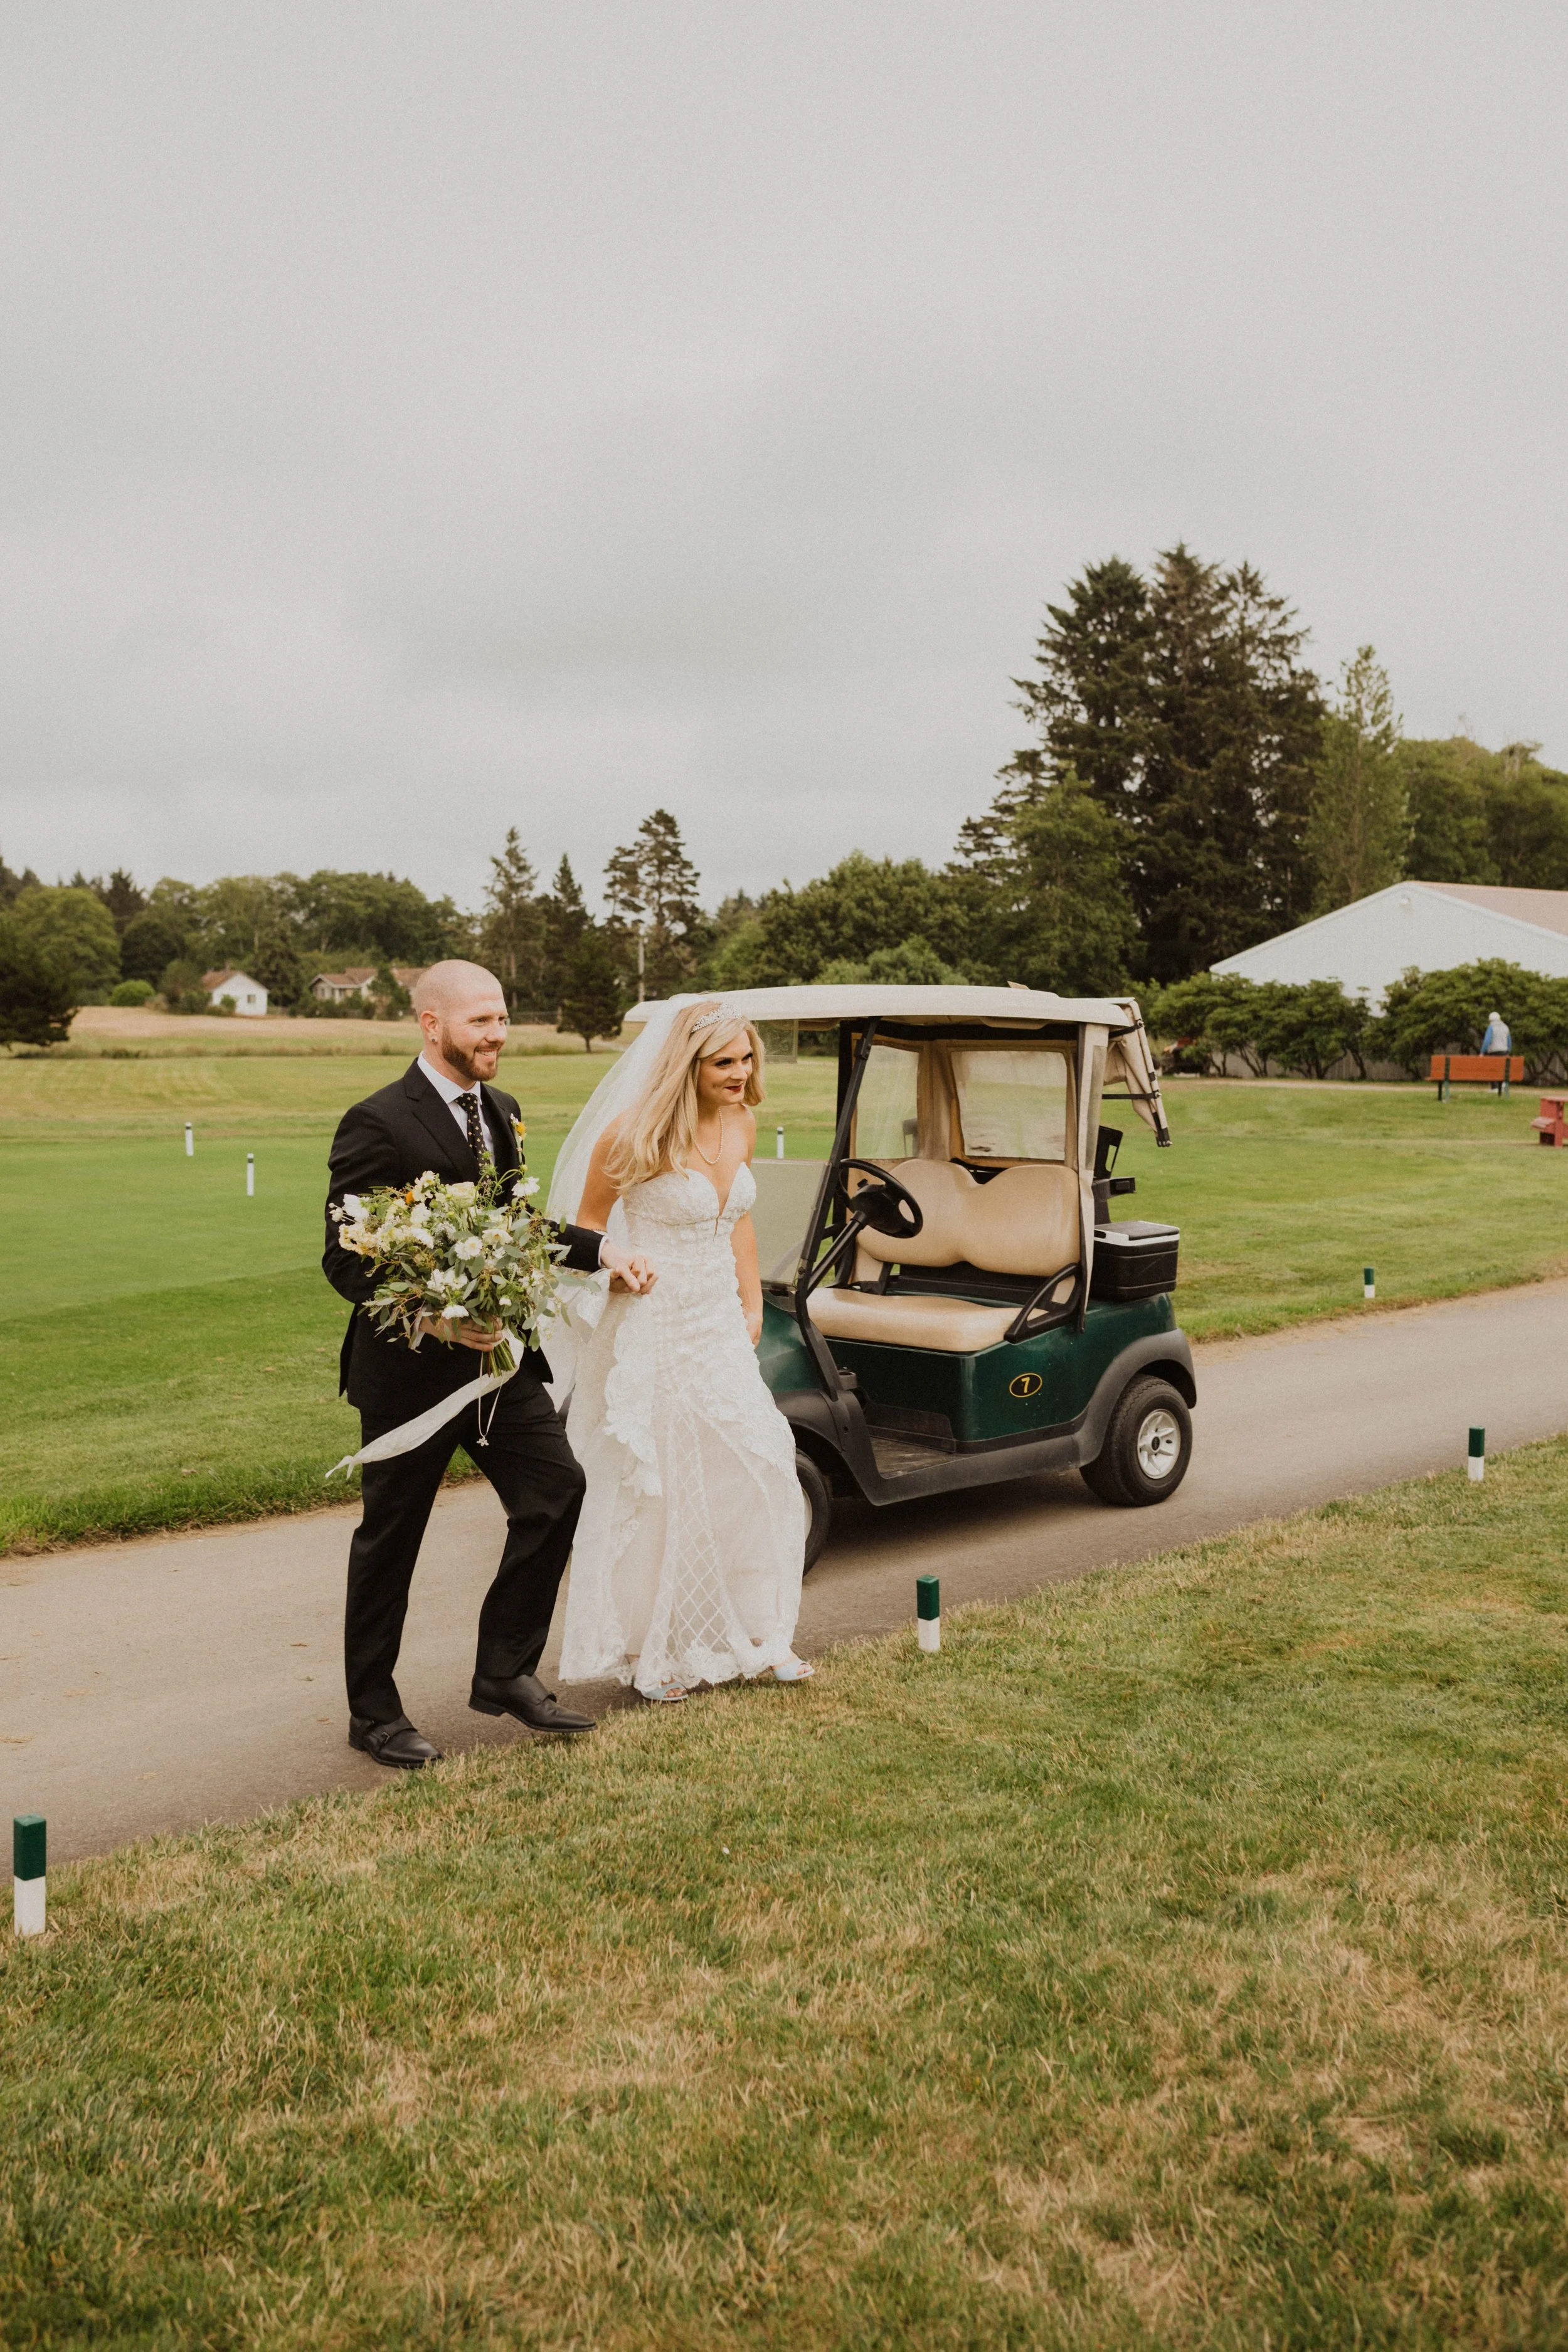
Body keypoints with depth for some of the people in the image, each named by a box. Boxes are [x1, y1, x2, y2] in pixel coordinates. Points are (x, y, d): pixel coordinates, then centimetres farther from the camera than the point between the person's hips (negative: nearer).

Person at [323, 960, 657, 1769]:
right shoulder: (377, 1124, -15)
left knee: (557, 1491, 3)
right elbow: (344, 1260, -17)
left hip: (498, 1350, 7)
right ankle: (373, 1713, 24)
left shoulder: (500, 1110, 10)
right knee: (390, 1540, 7)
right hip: (411, 1364, -7)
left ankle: (505, 1673, 20)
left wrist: (602, 1250, 6)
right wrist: (431, 1314, -29)